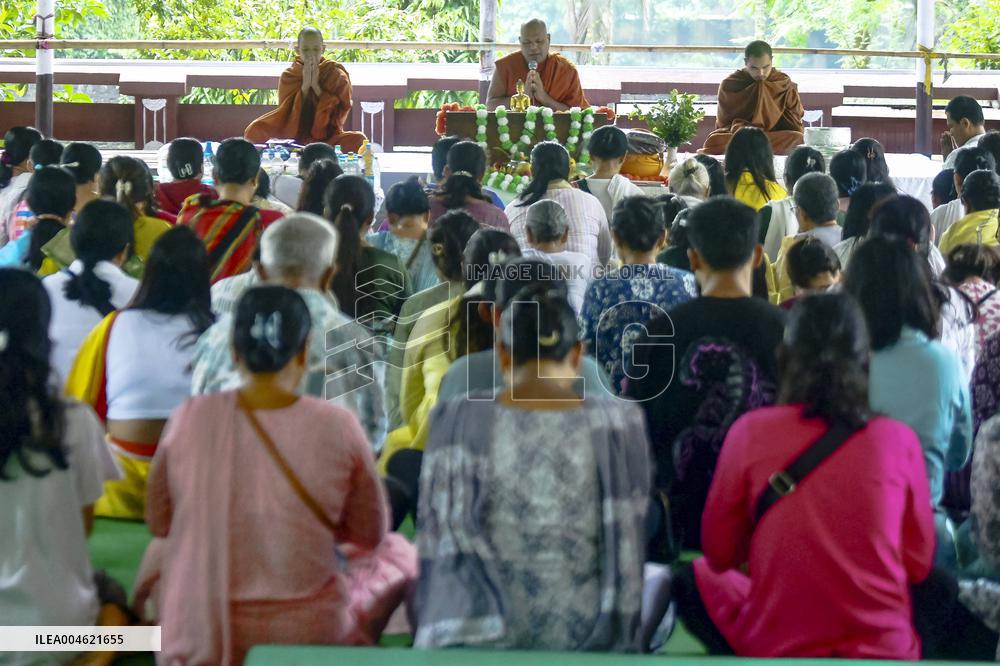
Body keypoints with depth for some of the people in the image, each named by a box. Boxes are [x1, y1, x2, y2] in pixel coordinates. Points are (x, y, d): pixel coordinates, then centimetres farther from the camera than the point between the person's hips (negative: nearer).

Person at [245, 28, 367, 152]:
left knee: (358, 139, -33)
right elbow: (288, 115, -3)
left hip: (327, 137, 0)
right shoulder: (289, 76, 4)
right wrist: (305, 86, -13)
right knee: (255, 131, -25)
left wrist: (316, 86, -12)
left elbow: (338, 116, -5)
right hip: (294, 136, 0)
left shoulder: (336, 75, 0)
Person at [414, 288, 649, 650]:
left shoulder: (458, 422, -6)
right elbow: (630, 546, 2)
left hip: (481, 634, 0)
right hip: (586, 635, 1)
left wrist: (431, 641, 13)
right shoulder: (619, 425, -5)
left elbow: (438, 544, -1)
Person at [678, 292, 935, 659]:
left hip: (776, 648, 0)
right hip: (884, 649, 1)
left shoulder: (750, 431, -8)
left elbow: (719, 553, 2)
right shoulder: (898, 440, -6)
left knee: (693, 579, 26)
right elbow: (919, 564, 4)